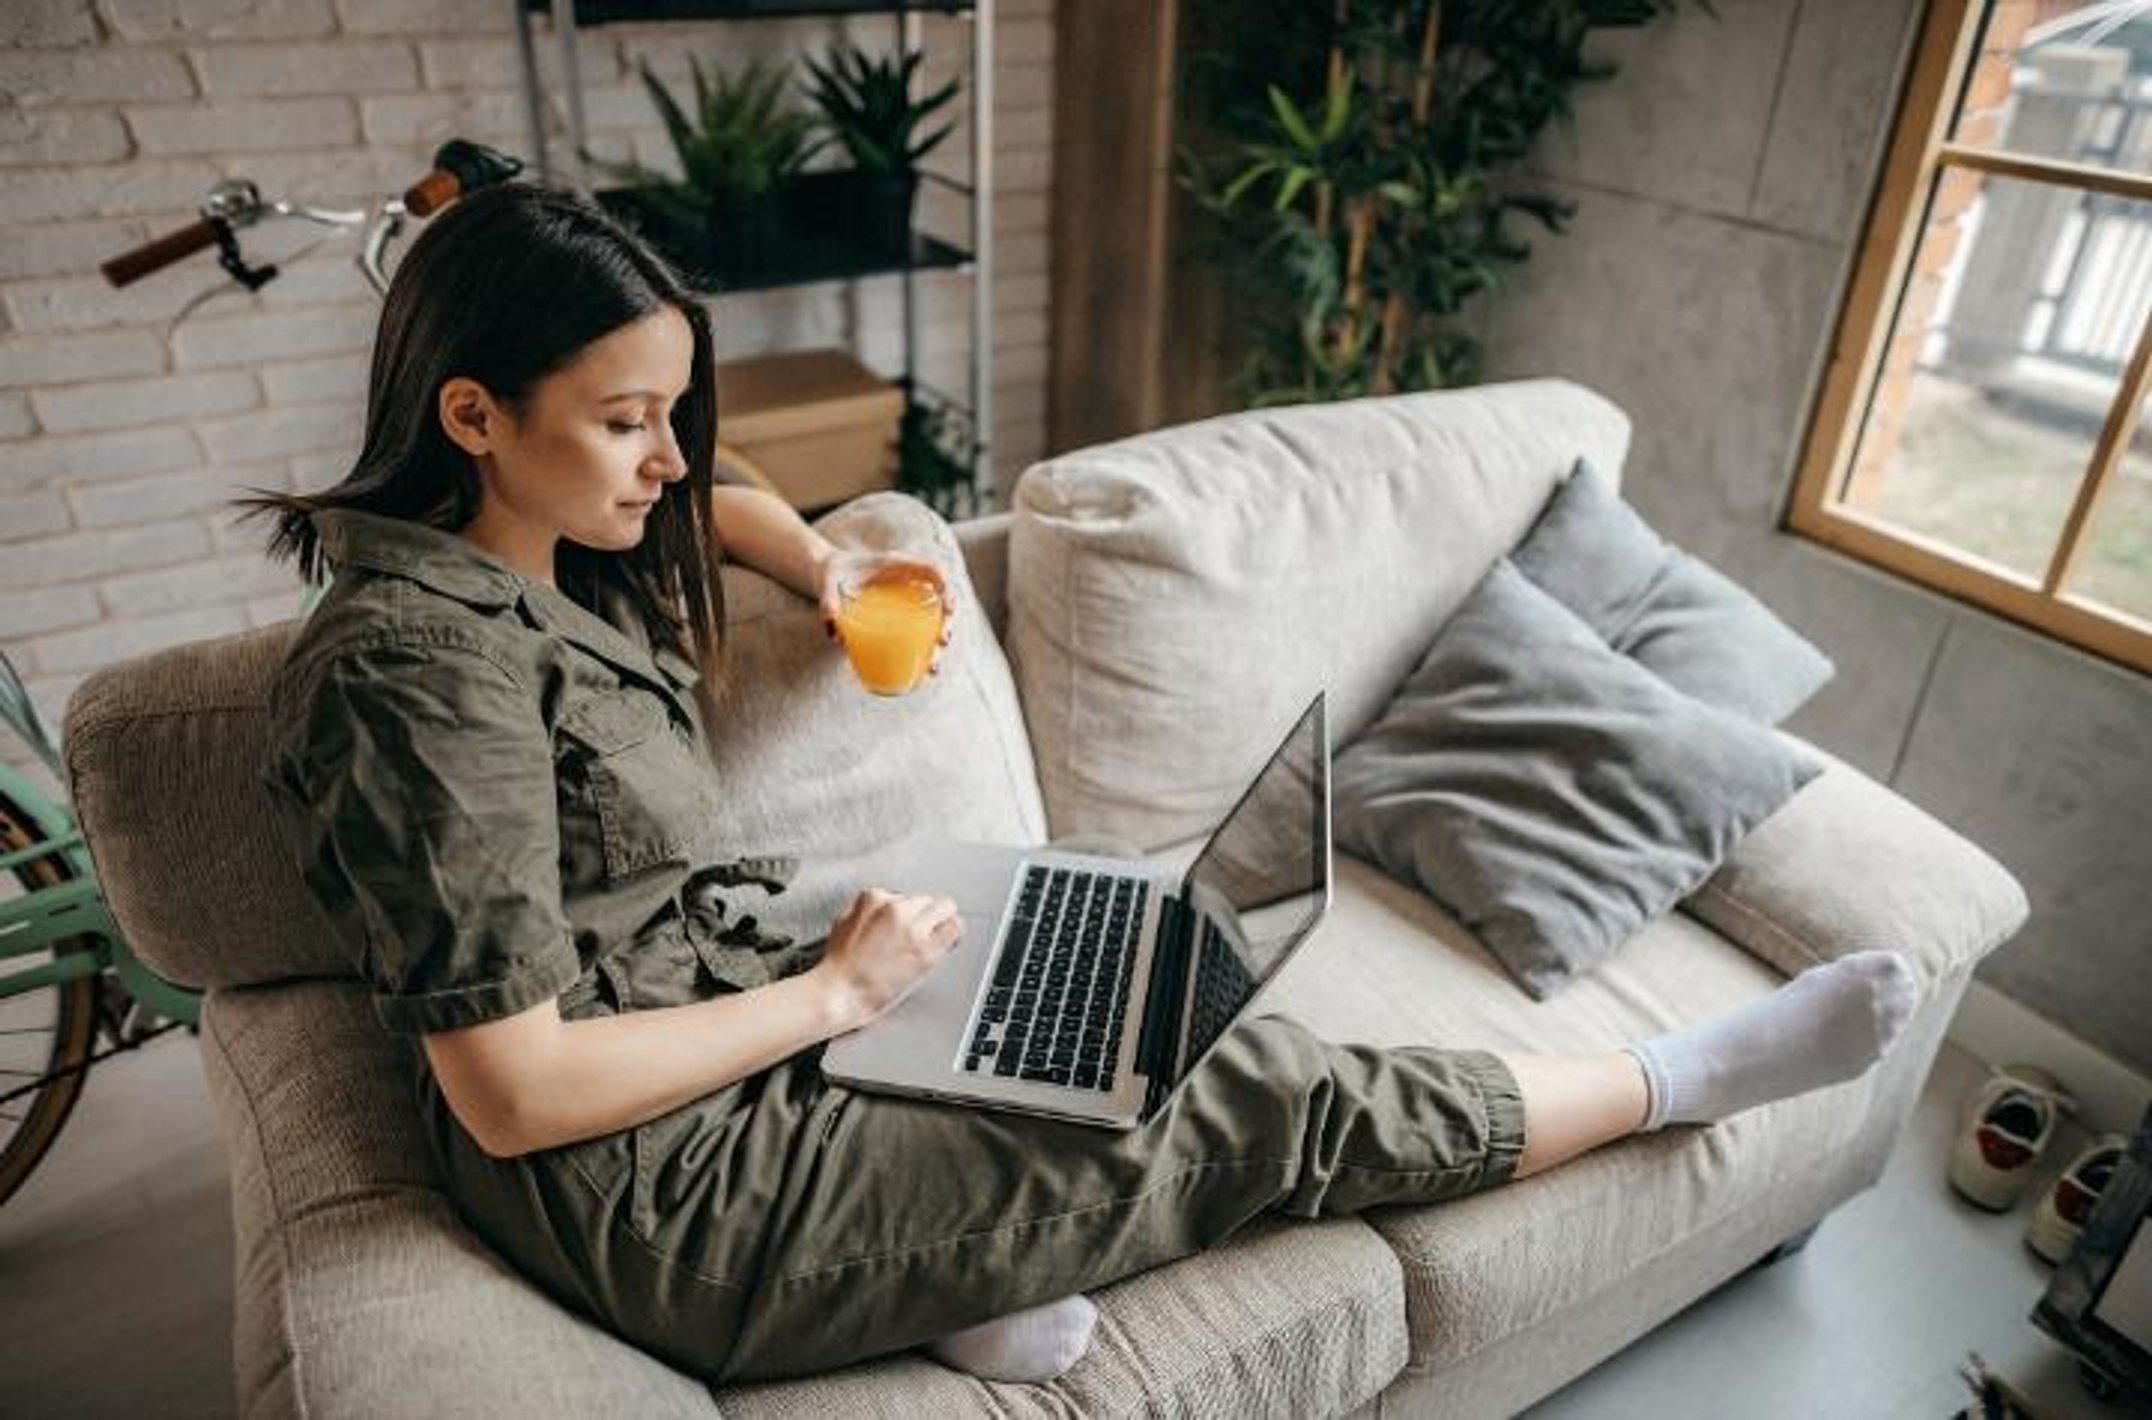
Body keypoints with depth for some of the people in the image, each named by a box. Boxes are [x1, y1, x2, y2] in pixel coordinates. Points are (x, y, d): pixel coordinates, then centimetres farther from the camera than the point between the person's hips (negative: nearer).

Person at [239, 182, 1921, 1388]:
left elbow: (722, 505, 25)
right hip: (665, 1190, -9)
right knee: (1257, 1100, -3)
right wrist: (833, 994, -17)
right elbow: (512, 1094, -24)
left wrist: (823, 566, 3)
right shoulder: (419, 661, -24)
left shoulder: (549, 552, 3)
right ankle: (1682, 1077, 15)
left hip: (741, 1015, 9)